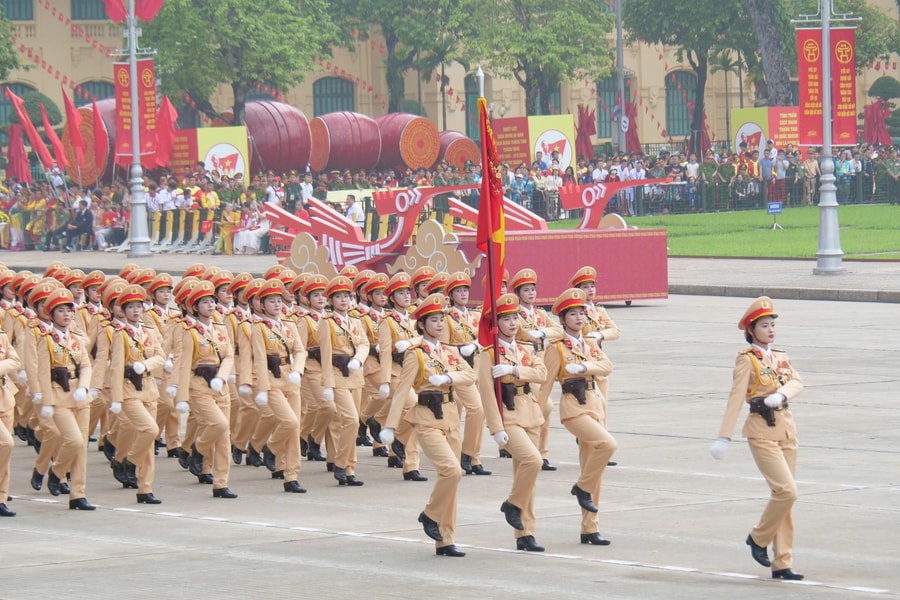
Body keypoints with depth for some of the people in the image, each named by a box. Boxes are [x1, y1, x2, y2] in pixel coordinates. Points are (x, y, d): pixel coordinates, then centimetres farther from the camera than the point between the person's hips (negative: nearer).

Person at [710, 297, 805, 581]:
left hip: (786, 427, 7)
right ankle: (759, 538, 6)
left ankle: (782, 563, 10)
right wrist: (724, 437, -20)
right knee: (786, 491, -16)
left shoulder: (781, 357, 14)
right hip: (762, 430, -7)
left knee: (785, 493, 6)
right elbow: (736, 398, -13)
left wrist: (781, 395, -23)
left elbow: (797, 382, -1)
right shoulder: (747, 359, -6)